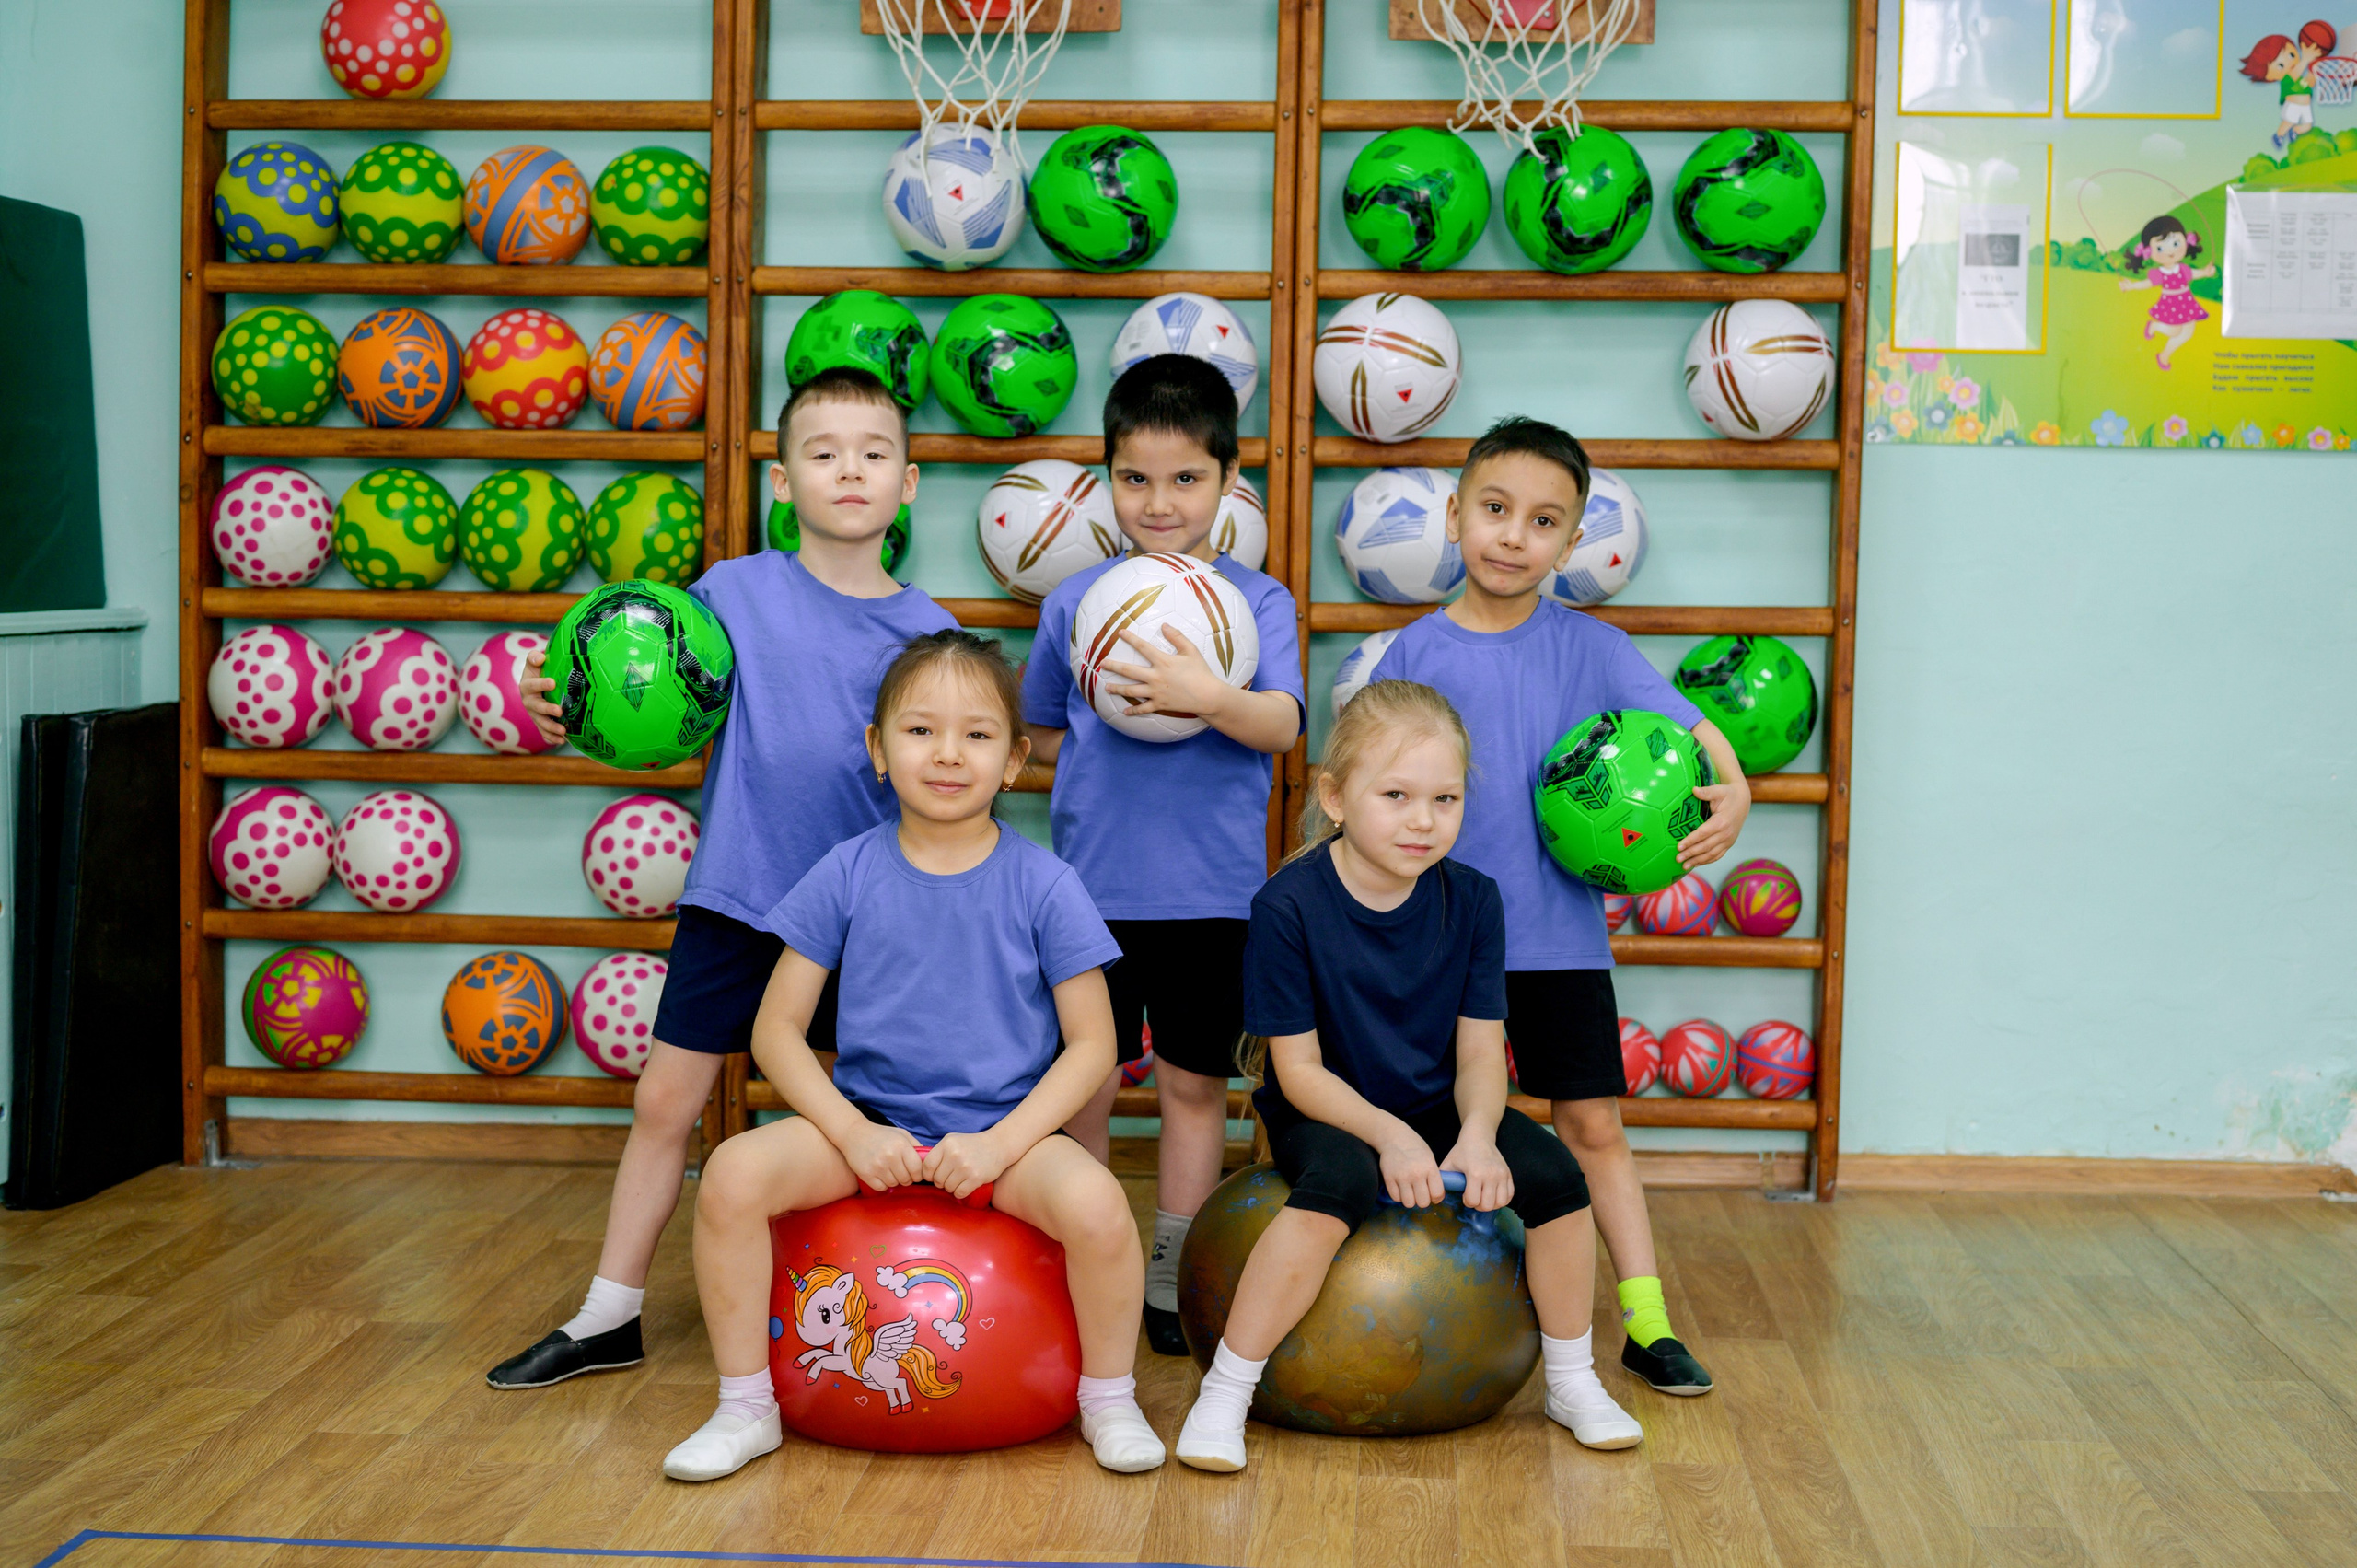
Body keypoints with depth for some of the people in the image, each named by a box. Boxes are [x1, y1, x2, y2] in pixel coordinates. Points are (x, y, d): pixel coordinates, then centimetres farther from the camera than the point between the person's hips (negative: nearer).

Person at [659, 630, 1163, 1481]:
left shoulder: (1043, 885, -5)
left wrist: (1000, 1144, -15)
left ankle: (1109, 1400, -3)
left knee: (1097, 1203, -32)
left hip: (1007, 1129, -1)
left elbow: (1092, 1043, -3)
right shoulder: (848, 875, -2)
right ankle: (744, 1407, -5)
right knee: (733, 1174, -25)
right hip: (870, 1124, 2)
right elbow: (777, 1031, 1)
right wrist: (853, 1133, -14)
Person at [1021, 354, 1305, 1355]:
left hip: (1211, 890, -1)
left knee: (1195, 1082, 9)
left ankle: (1171, 1282, 23)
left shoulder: (1256, 601, -2)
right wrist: (1106, 755, -1)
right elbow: (1039, 733, 17)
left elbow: (1283, 724, -17)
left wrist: (1207, 698, -36)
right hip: (1092, 886, 1)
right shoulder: (1074, 602, 4)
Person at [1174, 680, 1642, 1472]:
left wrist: (1478, 1134, -26)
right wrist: (1388, 1135, -31)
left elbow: (1481, 1050, -5)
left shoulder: (1472, 900, -7)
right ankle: (1224, 1393, -23)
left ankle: (1570, 1381, 5)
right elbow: (1300, 1068, -16)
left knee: (1552, 1173, -18)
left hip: (1436, 1108, 4)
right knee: (1338, 1184, -36)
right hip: (1326, 1111, -4)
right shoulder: (1288, 905, -19)